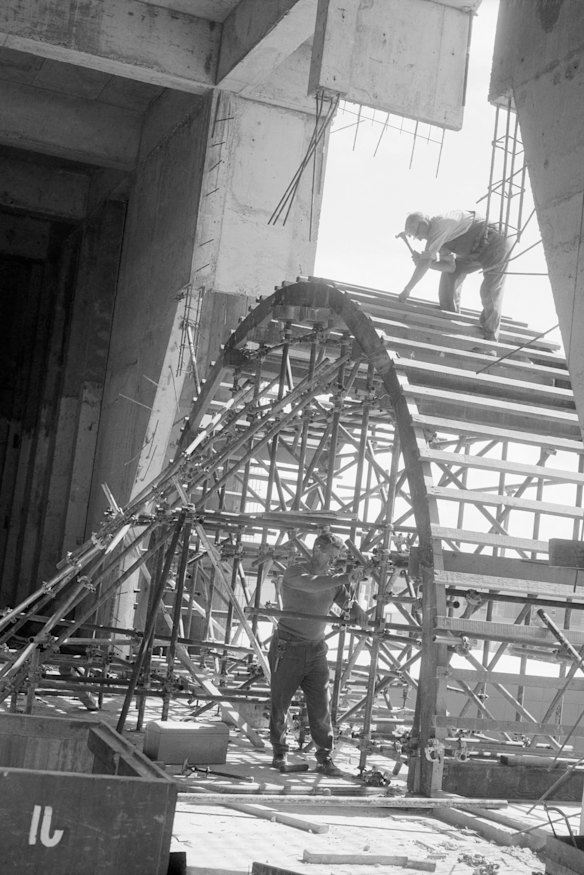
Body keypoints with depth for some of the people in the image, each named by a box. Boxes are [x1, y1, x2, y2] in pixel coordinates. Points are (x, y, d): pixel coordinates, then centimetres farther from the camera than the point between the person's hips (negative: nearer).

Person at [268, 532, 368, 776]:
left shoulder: (332, 580, 8)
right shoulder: (294, 572, -9)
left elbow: (347, 601, 0)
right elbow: (311, 584, -30)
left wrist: (357, 611, -23)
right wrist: (343, 579, -38)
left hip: (316, 650, 4)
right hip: (288, 648, -4)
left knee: (321, 707, -1)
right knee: (280, 703, 5)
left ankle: (324, 758, 4)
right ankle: (279, 753, 21)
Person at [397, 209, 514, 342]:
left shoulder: (440, 224, -21)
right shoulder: (437, 237, 7)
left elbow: (425, 263, -22)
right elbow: (450, 266, 2)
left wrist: (407, 290, -14)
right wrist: (421, 261, -10)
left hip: (496, 244, -10)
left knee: (491, 293, -13)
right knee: (451, 272, 8)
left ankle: (490, 340, -1)